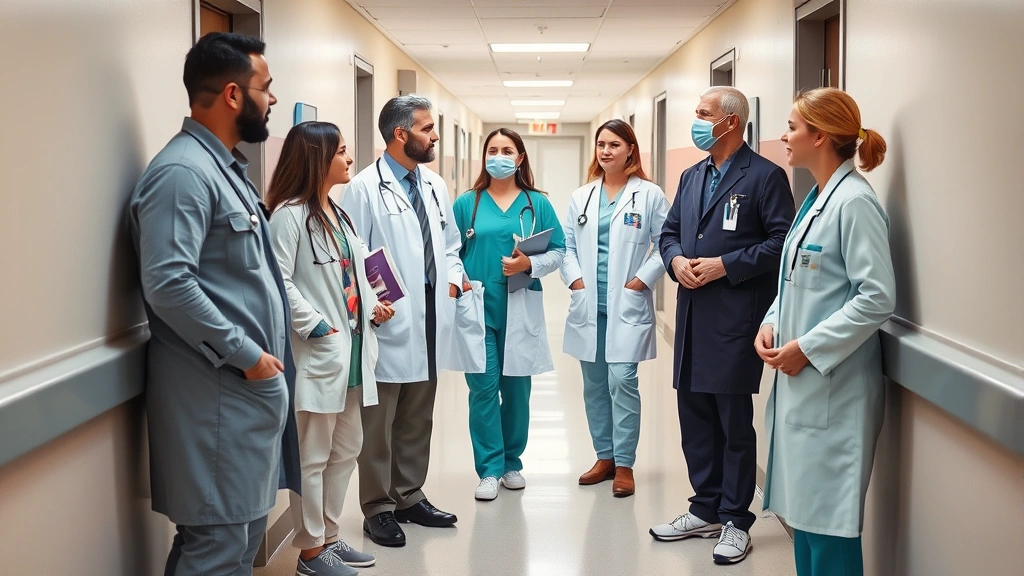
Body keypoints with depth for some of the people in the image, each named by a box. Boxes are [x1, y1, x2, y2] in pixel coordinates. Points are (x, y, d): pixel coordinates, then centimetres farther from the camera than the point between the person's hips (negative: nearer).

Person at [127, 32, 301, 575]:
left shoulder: (225, 167, 16)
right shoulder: (182, 172, -15)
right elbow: (168, 284, -25)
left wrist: (264, 355, 13)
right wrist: (246, 354, -19)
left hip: (250, 385, 10)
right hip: (217, 392, -10)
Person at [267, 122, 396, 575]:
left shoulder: (338, 213, 15)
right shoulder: (290, 214, -13)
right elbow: (279, 281, -20)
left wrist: (373, 306, 3)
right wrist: (316, 326, -21)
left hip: (352, 349, 9)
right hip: (319, 352, -9)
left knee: (346, 450, 17)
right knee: (313, 456, 1)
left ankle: (329, 536, 29)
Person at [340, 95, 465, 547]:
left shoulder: (435, 186, 13)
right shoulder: (365, 188, -9)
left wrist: (452, 278, 5)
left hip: (429, 323, 7)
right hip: (388, 324, -7)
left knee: (418, 421, 15)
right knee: (378, 423, 4)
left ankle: (410, 497, 28)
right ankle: (379, 509, 15)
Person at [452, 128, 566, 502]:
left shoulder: (537, 203, 5)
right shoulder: (466, 204, 5)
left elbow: (558, 251, 3)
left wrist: (530, 265, -14)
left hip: (521, 310, 1)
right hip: (478, 308, 0)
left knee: (517, 387, 8)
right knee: (483, 388, -2)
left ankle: (512, 462, 23)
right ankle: (489, 468, 6)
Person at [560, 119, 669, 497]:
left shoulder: (649, 194, -1)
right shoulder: (581, 197, 10)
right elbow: (567, 245, 12)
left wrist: (641, 281, -10)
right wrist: (575, 280, -2)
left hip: (627, 305, -4)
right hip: (588, 305, 5)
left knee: (622, 381, -9)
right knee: (594, 384, 10)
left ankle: (624, 463, 2)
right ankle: (604, 456, 22)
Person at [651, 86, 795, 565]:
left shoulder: (765, 176, -7)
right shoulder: (692, 176, 16)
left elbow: (781, 242, -13)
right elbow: (670, 231, 20)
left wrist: (725, 265, -17)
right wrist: (676, 259, -1)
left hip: (735, 318, -7)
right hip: (691, 315, 7)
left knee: (735, 422, 2)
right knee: (694, 417, 14)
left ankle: (735, 521, 14)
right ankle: (705, 510, 28)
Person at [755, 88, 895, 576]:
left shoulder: (854, 202, -16)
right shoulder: (816, 197, 12)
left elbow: (877, 297, -21)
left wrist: (807, 348, -19)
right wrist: (771, 324, 3)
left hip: (832, 384, -9)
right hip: (799, 379, 9)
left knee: (827, 515, -1)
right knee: (803, 506, 16)